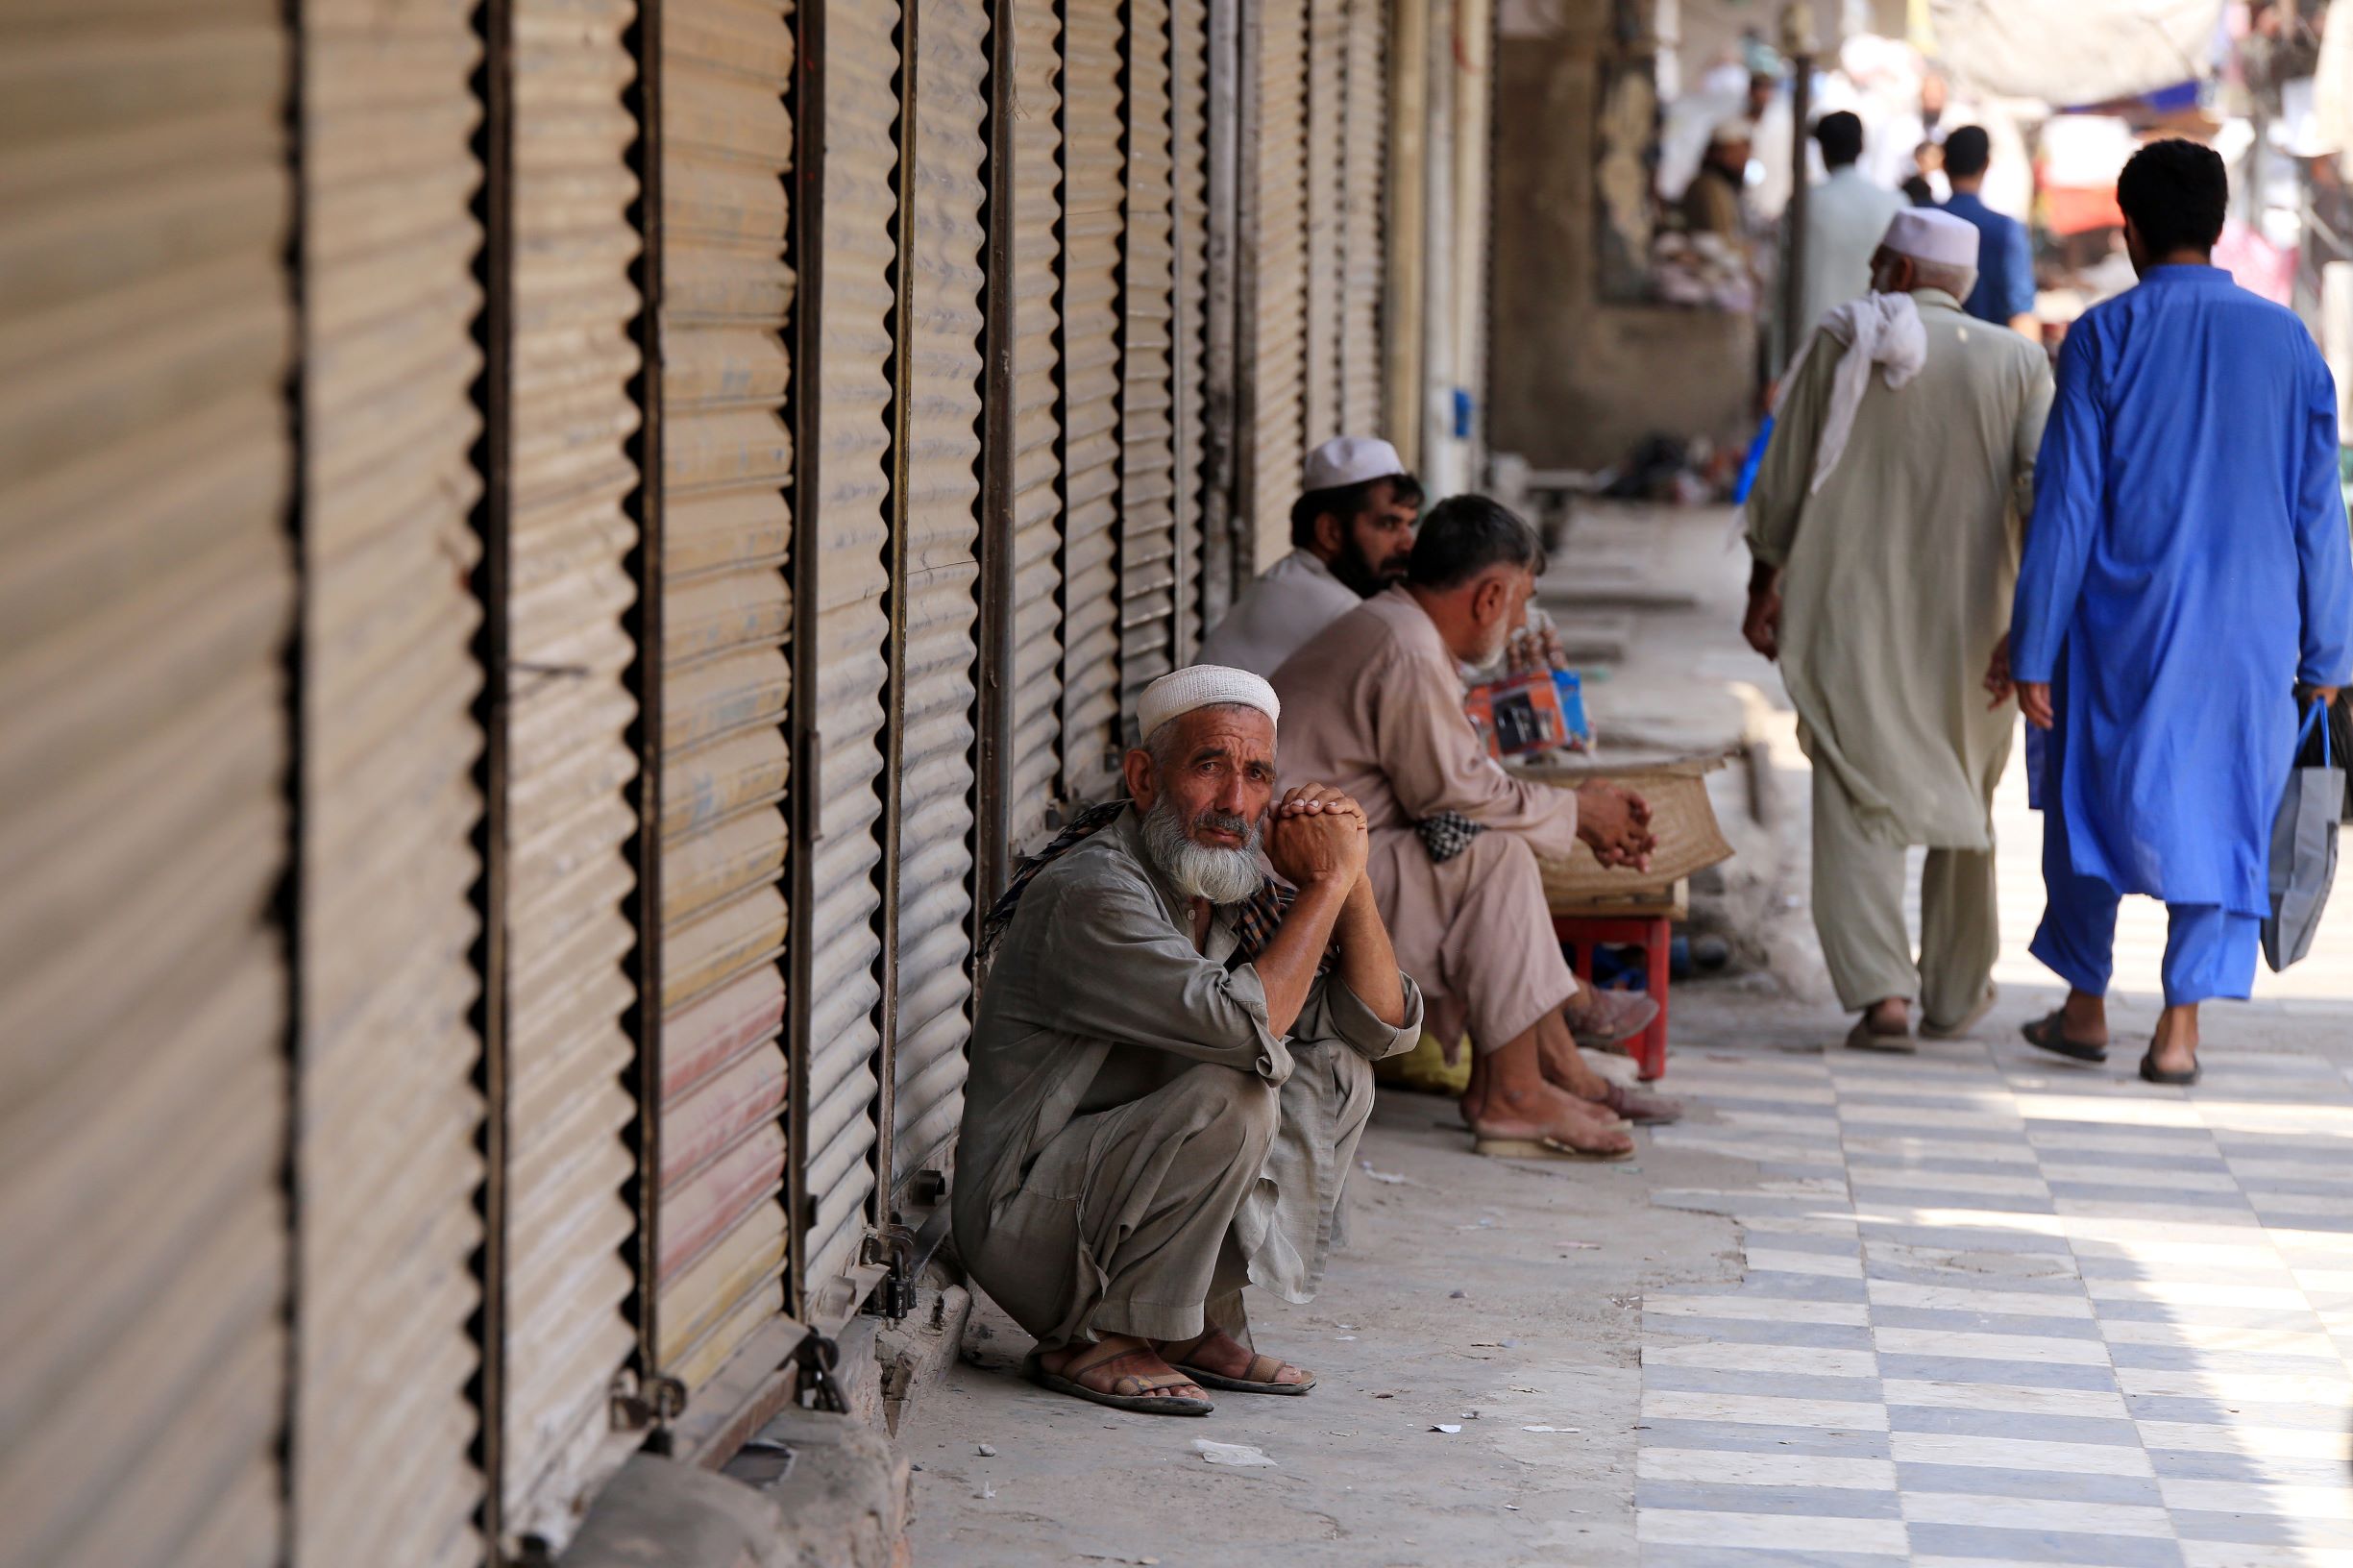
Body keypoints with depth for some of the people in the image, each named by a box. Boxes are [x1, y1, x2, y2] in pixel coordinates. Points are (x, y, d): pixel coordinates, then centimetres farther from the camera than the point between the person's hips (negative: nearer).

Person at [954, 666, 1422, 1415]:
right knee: (1231, 1093, -28)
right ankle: (1096, 1342, -14)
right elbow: (1241, 1025, -33)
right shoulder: (1088, 894, -21)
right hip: (1024, 1230, -9)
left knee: (1335, 1070, 0)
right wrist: (1326, 882, -23)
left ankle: (1201, 1325, 2)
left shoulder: (1238, 896, 6)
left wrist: (1351, 878, -8)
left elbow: (1386, 1026, 5)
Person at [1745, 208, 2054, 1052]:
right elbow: (2046, 490, -8)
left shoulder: (1840, 343, -1)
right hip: (1967, 620, 2)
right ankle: (1955, 991, 29)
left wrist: (1766, 585, 11)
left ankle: (1880, 991, -16)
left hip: (1850, 612, -2)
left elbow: (1783, 478, 1)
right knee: (1963, 802, 18)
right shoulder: (2017, 362, 2)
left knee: (1859, 804, 0)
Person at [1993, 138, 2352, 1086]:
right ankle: (2181, 1026, 1)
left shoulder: (2106, 337, -7)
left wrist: (2031, 645, -6)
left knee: (2092, 794, 15)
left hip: (2125, 620, -2)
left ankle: (2086, 1003, 24)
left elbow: (2067, 501, -9)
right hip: (2251, 628, 2)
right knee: (2222, 811, 8)